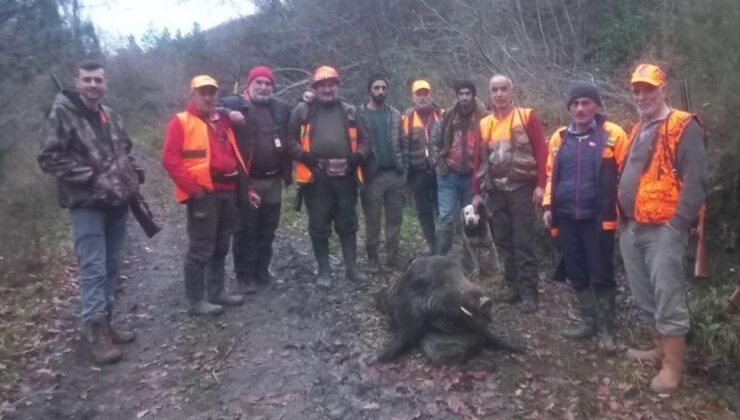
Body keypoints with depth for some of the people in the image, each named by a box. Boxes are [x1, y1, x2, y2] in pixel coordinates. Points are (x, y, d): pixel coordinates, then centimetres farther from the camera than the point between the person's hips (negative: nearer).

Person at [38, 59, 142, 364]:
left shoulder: (112, 117, 15)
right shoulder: (61, 113, -6)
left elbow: (125, 152, 27)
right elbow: (50, 159, -13)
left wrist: (134, 176, 8)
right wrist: (92, 177, -19)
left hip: (117, 203, 7)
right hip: (86, 204, -7)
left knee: (111, 267, 12)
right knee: (93, 269, -7)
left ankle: (105, 323, 23)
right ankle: (96, 333, 1)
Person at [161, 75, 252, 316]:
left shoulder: (223, 122, 18)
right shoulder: (181, 122, -3)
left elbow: (235, 156, 22)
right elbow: (169, 159, -12)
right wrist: (192, 188, -15)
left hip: (227, 192, 7)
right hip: (203, 194, -7)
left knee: (221, 247, 15)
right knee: (201, 248, -3)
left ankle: (217, 292, 27)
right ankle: (196, 301, 6)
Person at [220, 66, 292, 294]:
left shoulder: (281, 108, 11)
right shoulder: (236, 103, -3)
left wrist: (288, 171, 17)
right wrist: (228, 113, -30)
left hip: (273, 181, 5)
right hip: (247, 180, -5)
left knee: (267, 230, 14)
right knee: (245, 230, 1)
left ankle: (262, 271, 28)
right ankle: (244, 276, 12)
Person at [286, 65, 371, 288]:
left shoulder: (349, 111, 12)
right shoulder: (303, 110, 4)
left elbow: (365, 140, 13)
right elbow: (291, 140, 2)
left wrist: (357, 158, -5)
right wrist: (307, 158, -13)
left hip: (345, 176, 2)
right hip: (316, 177, -2)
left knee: (348, 224, 10)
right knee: (319, 226, 5)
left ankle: (352, 267, 22)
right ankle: (324, 271, 17)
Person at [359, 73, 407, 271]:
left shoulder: (395, 115, 10)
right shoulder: (360, 114, -1)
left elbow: (403, 144, 10)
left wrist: (404, 169, 3)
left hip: (395, 175, 3)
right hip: (372, 176, -3)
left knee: (395, 219, 8)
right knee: (372, 221, 4)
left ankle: (394, 258, 17)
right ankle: (372, 259, 15)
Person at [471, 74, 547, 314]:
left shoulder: (527, 116, 0)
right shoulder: (484, 124, 12)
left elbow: (541, 151, -5)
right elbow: (480, 159, 14)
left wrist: (540, 184, -13)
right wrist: (477, 192, 10)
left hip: (521, 188, -4)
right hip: (495, 191, 4)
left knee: (523, 241, -4)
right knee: (503, 241, 9)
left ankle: (529, 292, 3)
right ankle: (512, 286, 20)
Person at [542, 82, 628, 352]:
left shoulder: (613, 134, -4)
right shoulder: (559, 137, 10)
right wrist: (548, 206, 7)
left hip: (599, 217, -4)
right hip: (566, 217, 5)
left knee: (601, 274, 2)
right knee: (577, 274, 13)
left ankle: (606, 328, 16)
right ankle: (588, 321, 28)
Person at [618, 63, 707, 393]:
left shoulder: (683, 126, -7)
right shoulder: (637, 131, 19)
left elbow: (695, 180, -14)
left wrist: (679, 223, -18)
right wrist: (623, 218, 15)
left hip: (664, 229, -8)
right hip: (633, 228, 8)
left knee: (668, 298, -3)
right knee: (644, 297, 16)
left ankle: (672, 367, 7)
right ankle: (660, 349, 31)